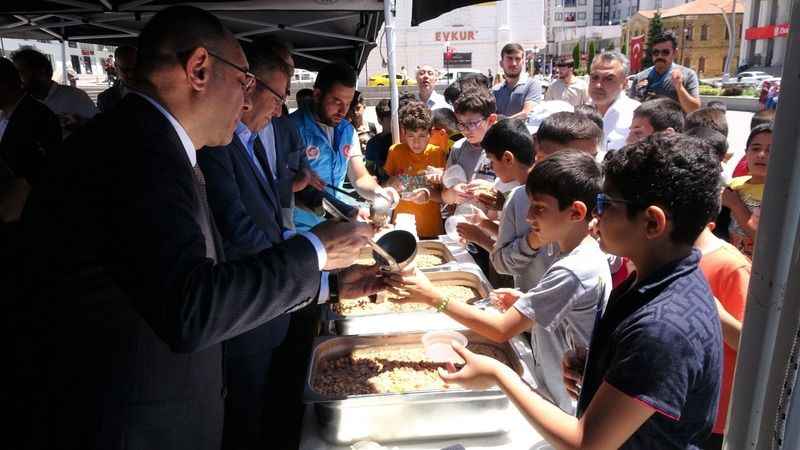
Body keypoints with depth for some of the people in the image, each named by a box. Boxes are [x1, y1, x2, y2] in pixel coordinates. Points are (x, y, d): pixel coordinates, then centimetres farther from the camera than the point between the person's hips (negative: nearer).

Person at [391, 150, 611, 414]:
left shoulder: (573, 272, -28)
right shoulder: (588, 254, 0)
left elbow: (501, 330, -26)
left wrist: (433, 298, -22)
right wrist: (524, 302, -2)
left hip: (562, 408, -8)